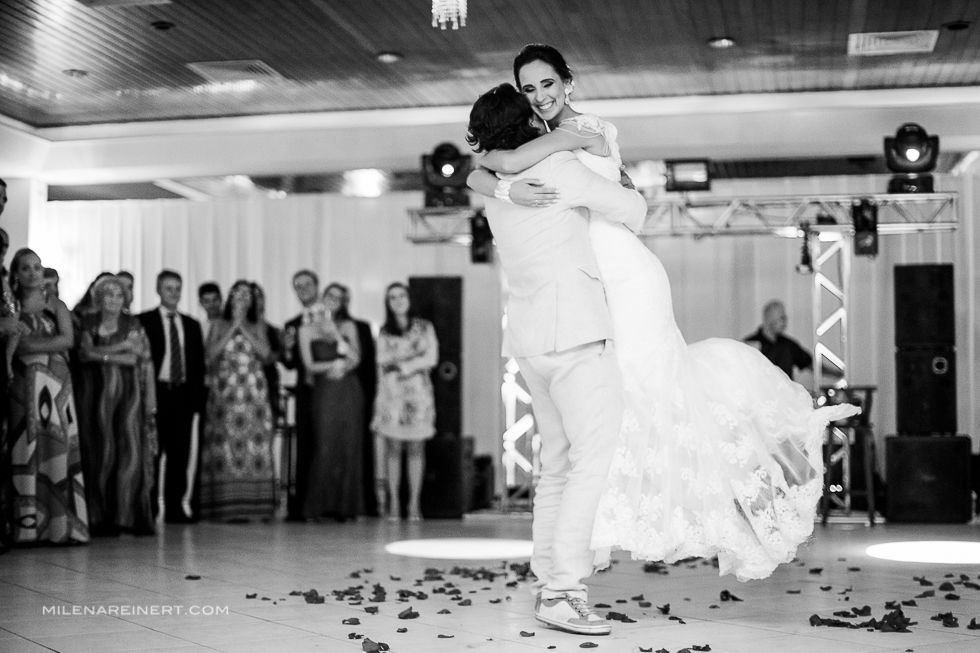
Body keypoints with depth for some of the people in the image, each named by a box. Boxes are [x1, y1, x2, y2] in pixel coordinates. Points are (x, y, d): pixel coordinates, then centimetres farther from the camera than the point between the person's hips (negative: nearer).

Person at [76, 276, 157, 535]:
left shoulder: (133, 326, 8)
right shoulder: (89, 324, 10)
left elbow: (140, 360, 1)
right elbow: (84, 353, -6)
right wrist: (120, 347, -9)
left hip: (128, 394, 0)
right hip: (97, 394, 1)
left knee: (131, 452, -8)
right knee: (101, 453, -2)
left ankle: (131, 517, -5)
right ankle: (101, 518, 0)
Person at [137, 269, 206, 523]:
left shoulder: (192, 325, 16)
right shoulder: (143, 321, 2)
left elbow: (199, 364, 14)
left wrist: (197, 397, 4)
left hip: (183, 395, 4)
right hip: (156, 393, -4)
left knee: (180, 454, 3)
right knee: (151, 454, -3)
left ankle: (176, 509, 9)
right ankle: (147, 509, 4)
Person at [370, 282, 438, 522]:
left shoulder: (424, 328, 9)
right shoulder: (384, 333, 12)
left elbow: (432, 358, 1)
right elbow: (382, 363, 9)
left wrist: (403, 365, -5)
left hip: (419, 393, 0)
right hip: (392, 394, 1)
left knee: (416, 448, -3)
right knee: (393, 448, -4)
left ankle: (414, 503, -1)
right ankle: (393, 502, 1)